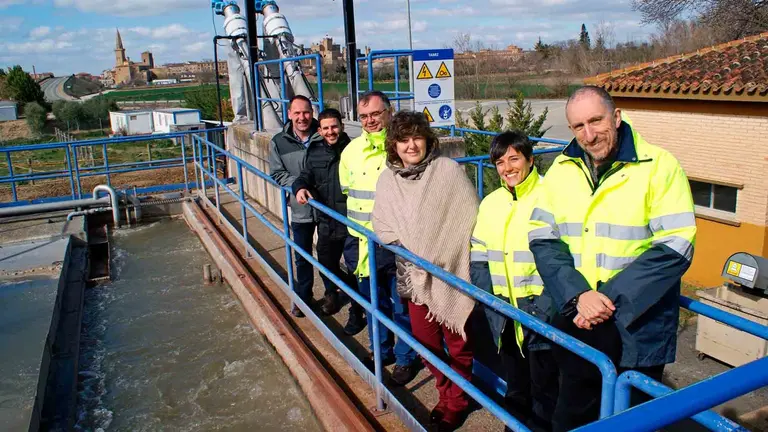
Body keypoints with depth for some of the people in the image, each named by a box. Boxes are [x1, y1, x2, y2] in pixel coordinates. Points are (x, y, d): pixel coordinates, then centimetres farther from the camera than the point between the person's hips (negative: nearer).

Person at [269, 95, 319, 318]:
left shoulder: (323, 137, -11)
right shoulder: (279, 142, -3)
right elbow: (277, 173, -2)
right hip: (301, 209, 2)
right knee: (302, 257, 15)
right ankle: (303, 298, 32)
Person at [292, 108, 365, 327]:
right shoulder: (314, 151, 4)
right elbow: (305, 176, 8)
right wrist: (300, 188, -14)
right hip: (326, 223, 5)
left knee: (354, 270, 7)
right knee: (326, 266, 22)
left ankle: (357, 312, 27)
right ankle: (332, 293, 52)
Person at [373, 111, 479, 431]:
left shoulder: (448, 170, -10)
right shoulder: (387, 179, 1)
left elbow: (472, 218, -8)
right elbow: (381, 225, 5)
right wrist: (405, 247, -9)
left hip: (451, 272, -3)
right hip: (414, 275, 4)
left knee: (457, 343, 11)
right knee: (425, 341, 15)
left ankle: (455, 404, 33)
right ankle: (447, 393, 40)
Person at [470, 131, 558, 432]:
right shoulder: (490, 203, 4)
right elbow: (478, 257, 8)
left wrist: (546, 304, -18)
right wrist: (489, 300, -2)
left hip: (541, 311, -5)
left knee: (543, 386, 11)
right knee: (514, 386, 23)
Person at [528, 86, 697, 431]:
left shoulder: (659, 166, -8)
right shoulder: (562, 169, 4)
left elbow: (675, 247, -14)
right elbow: (542, 237, -1)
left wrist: (610, 298, -19)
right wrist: (577, 294, -17)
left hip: (637, 330, -3)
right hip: (574, 324, 4)